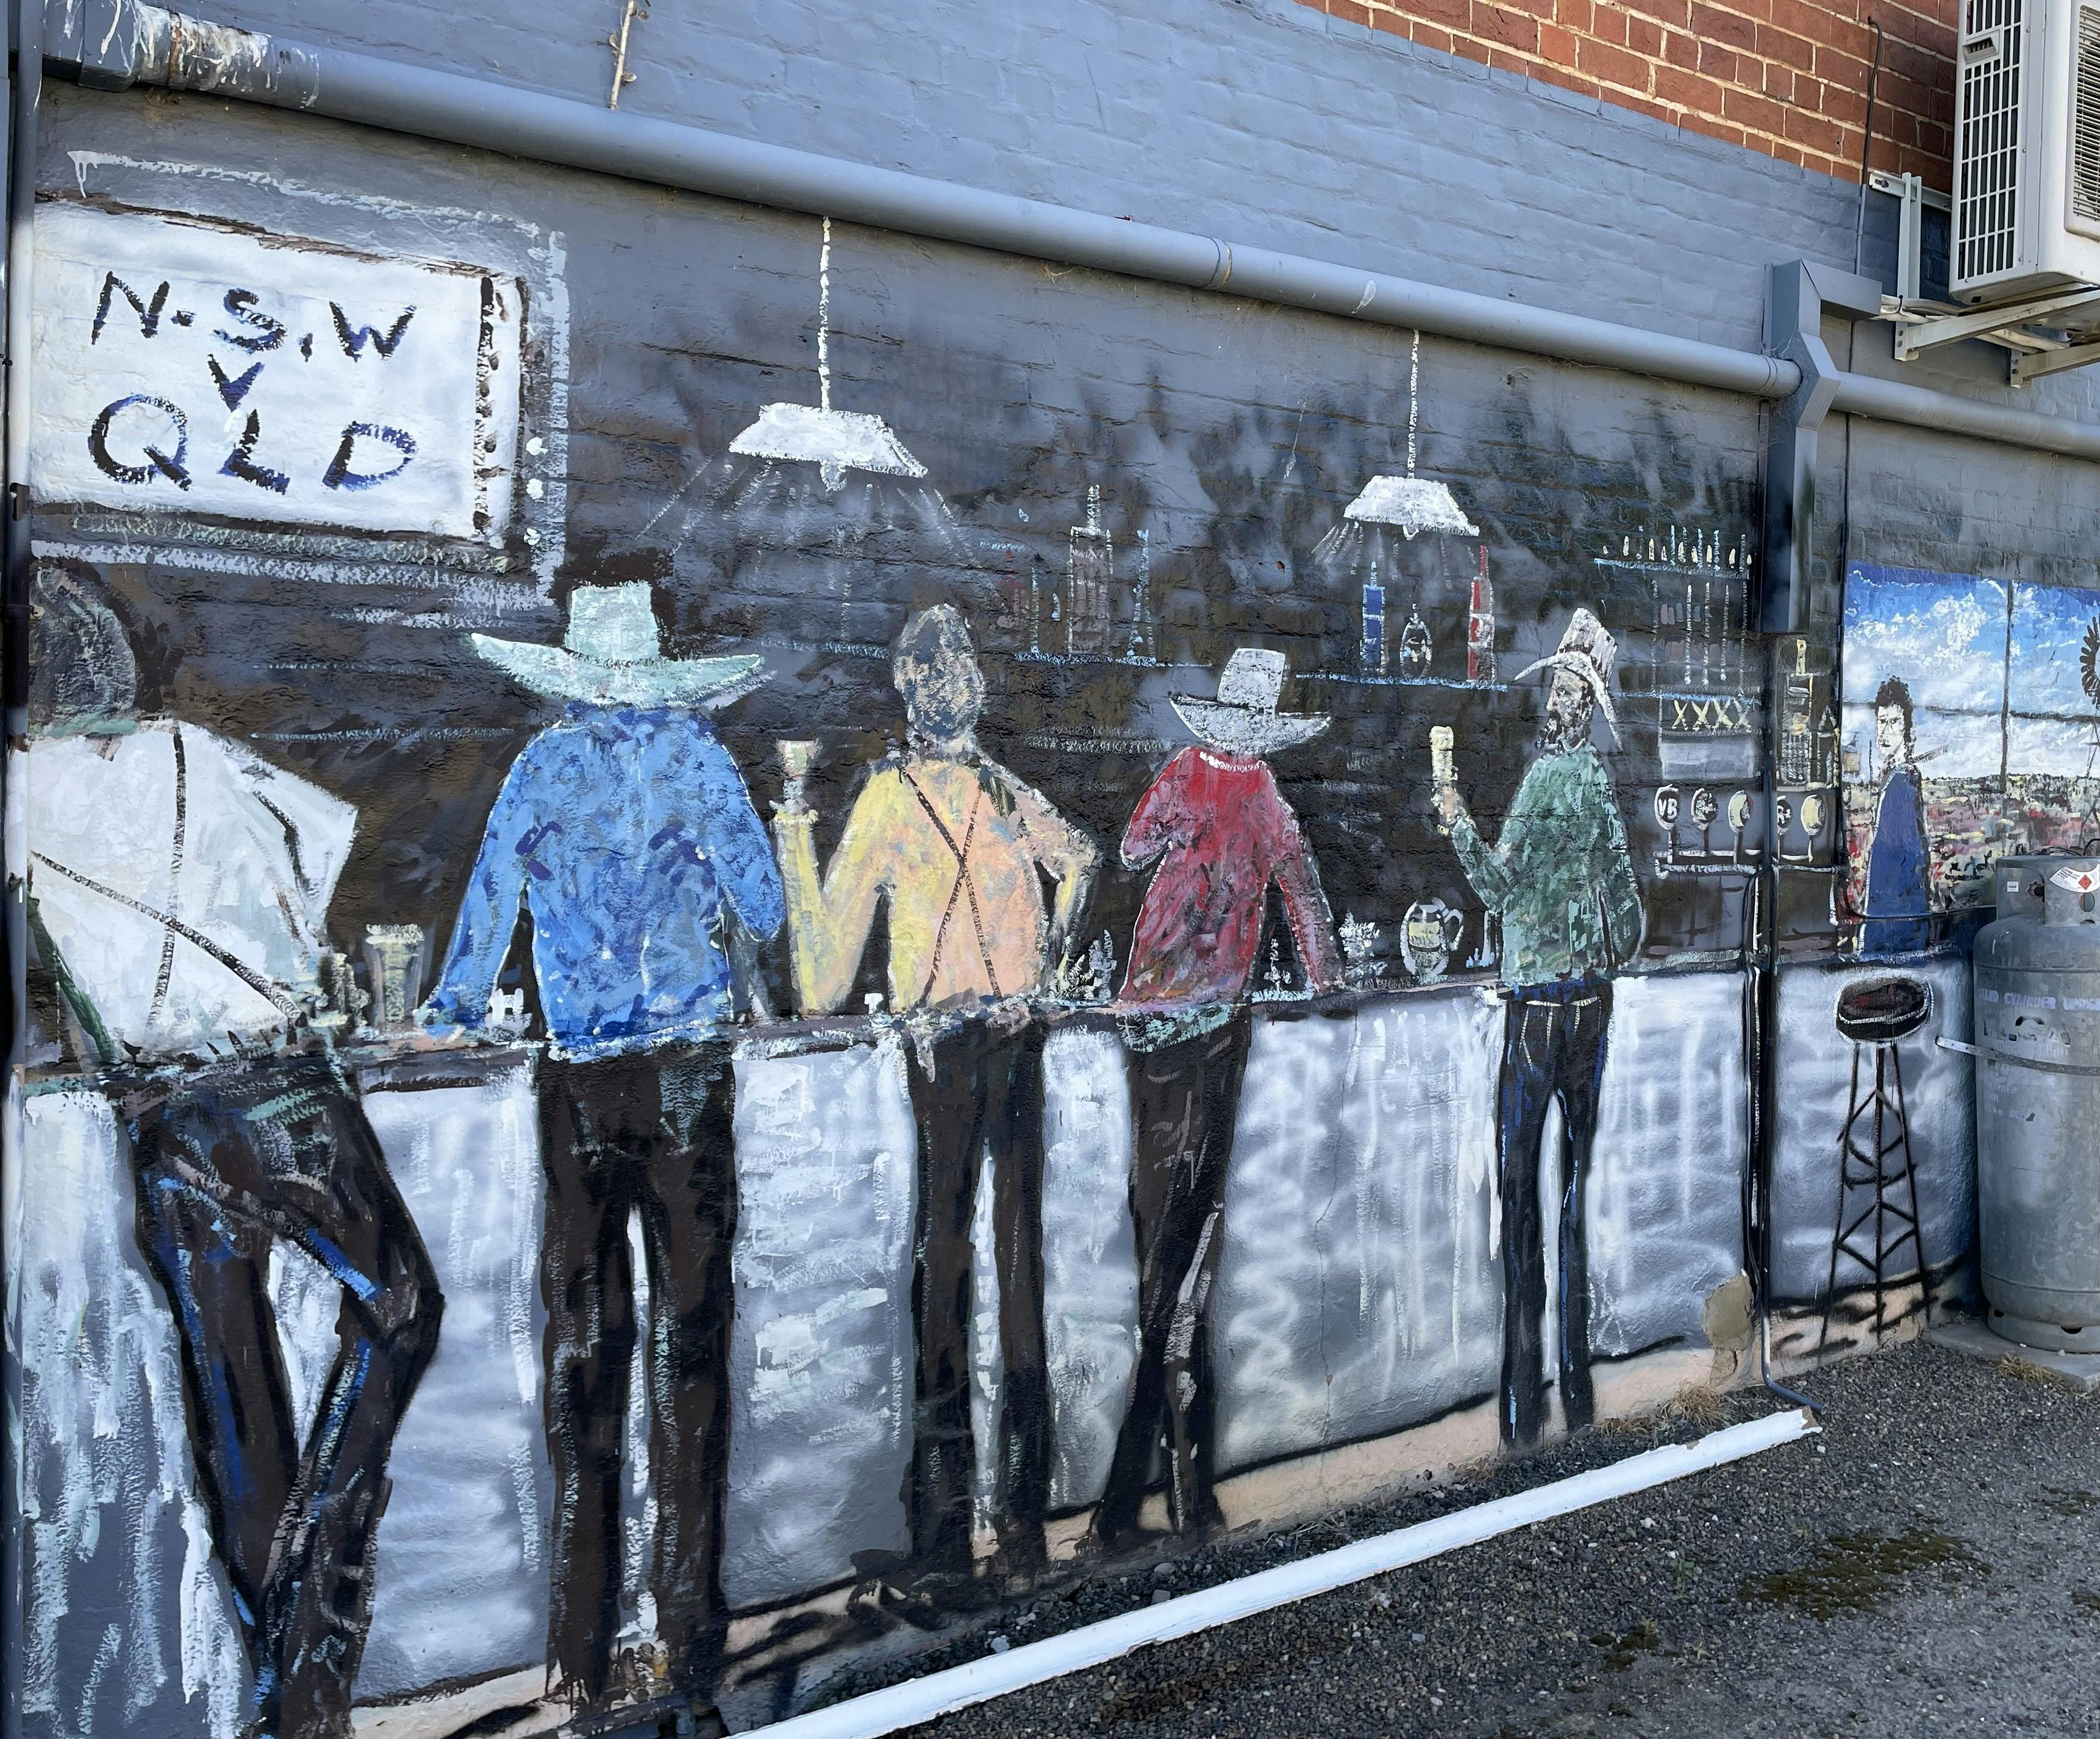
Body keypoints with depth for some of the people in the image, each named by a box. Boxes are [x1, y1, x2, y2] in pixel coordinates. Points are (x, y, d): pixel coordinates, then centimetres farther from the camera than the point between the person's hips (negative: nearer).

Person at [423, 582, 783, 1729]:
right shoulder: (695, 755, 0)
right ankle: (688, 1630, 9)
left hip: (578, 1083, 1)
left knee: (582, 1335, 8)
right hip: (689, 1069, -1)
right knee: (689, 1328, 4)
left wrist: (451, 1019, 20)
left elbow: (488, 904, 9)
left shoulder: (542, 765, 4)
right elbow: (763, 902, 3)